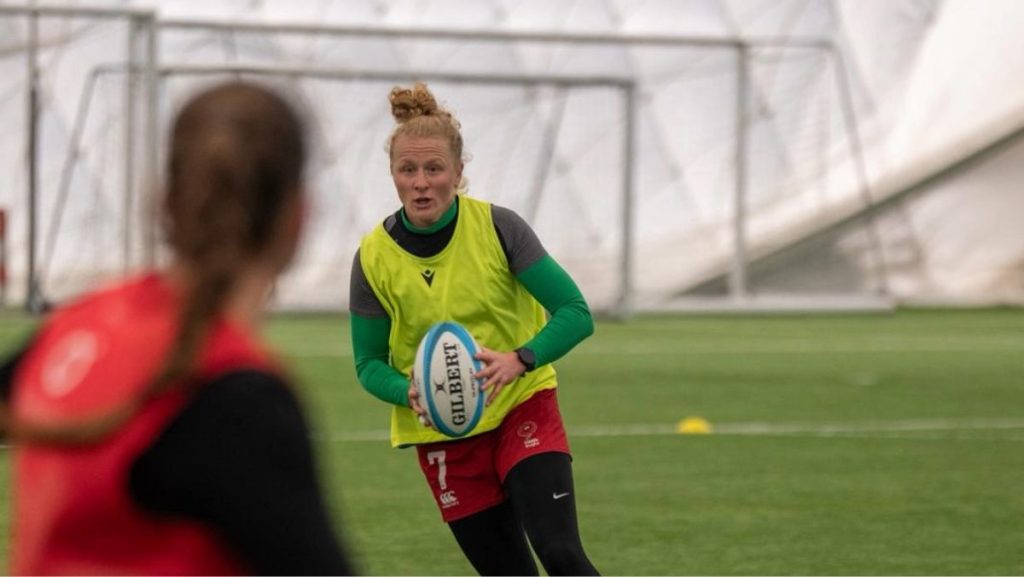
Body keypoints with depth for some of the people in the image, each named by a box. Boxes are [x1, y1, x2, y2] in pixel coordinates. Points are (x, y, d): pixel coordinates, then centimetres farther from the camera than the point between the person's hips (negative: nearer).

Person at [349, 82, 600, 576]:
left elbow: (576, 313, -13)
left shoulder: (497, 227, -13)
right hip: (443, 434, 2)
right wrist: (411, 393, -21)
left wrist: (519, 360, -30)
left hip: (524, 408, -1)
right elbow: (369, 363, 1)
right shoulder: (373, 258, -9)